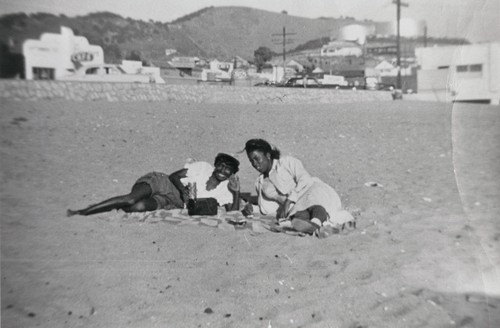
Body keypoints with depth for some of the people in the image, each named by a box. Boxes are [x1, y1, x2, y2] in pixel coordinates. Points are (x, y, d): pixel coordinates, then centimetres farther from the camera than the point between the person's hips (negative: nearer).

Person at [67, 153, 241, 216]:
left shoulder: (224, 191, 2)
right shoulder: (202, 168, -2)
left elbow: (233, 212, -8)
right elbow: (174, 176, -2)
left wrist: (236, 192, -18)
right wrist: (183, 190, -19)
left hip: (172, 203, 0)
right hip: (163, 183, 0)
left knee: (140, 207, -31)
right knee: (131, 198, -31)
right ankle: (81, 211, -18)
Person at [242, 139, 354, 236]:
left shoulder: (287, 162, 13)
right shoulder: (259, 184, 27)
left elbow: (305, 179, -3)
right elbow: (266, 209, 25)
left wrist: (289, 200, -15)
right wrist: (251, 209, 5)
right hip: (295, 211, 3)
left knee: (317, 188, -38)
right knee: (301, 216, -35)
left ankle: (316, 223, -63)